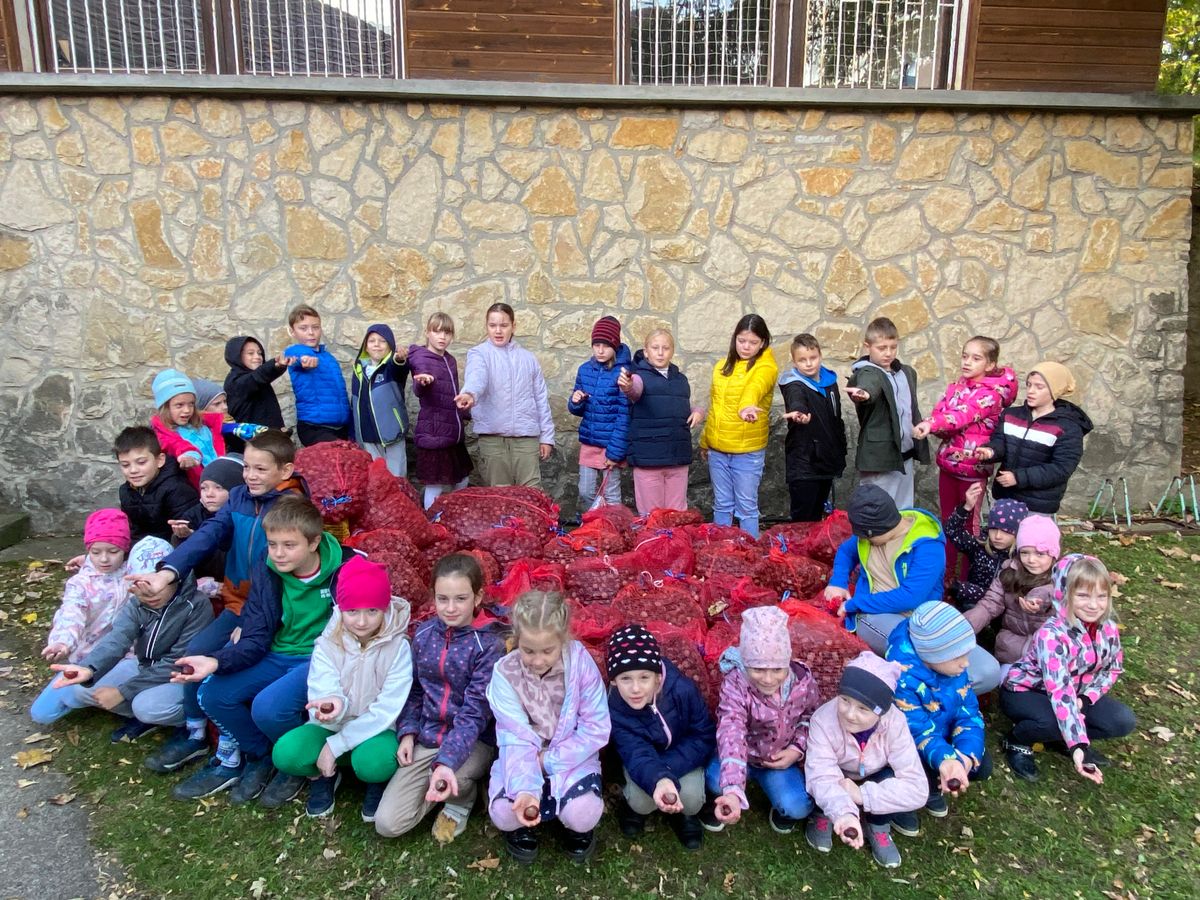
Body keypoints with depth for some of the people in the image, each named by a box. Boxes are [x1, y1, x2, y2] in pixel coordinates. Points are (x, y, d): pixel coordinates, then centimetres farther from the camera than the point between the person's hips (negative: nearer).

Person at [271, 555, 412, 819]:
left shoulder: (398, 647, -16)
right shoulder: (327, 644, -8)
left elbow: (388, 708, -18)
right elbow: (321, 693, -16)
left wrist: (336, 745, -21)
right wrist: (333, 704, -42)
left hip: (375, 729, -2)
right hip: (333, 725, 3)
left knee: (375, 762, -36)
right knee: (285, 753, -26)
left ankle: (377, 783, 3)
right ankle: (323, 775, 9)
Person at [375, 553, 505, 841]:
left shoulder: (489, 643, -17)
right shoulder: (424, 633, -1)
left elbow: (476, 709, -21)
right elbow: (414, 689, 11)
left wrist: (447, 761, -33)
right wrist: (408, 732, -3)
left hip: (474, 739, -4)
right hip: (427, 737, 4)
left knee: (452, 779, -37)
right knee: (387, 823, -7)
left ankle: (462, 799, 1)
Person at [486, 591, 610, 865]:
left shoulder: (581, 662, -19)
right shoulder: (505, 673, -18)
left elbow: (597, 728, -14)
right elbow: (517, 741, -20)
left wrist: (550, 760, -18)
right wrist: (525, 790, -37)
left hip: (572, 756, 0)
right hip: (524, 757, 1)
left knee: (583, 813, -28)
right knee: (503, 812, -27)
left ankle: (577, 826, 12)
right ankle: (522, 824, 12)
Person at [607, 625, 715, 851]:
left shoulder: (683, 690, -32)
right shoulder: (614, 708, -30)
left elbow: (705, 738, -22)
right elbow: (637, 755, -38)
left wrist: (667, 767, -33)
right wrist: (659, 780, -61)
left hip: (682, 757, 0)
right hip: (646, 755, 0)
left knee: (690, 799, -26)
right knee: (642, 802, -26)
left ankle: (683, 812, 11)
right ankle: (631, 803, 11)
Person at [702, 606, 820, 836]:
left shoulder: (803, 680, -20)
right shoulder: (734, 685, -32)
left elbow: (812, 715, 4)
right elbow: (731, 735, -47)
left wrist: (797, 748, -13)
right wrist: (732, 790, -61)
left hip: (780, 759, 2)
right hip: (745, 756, -2)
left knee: (798, 807, -24)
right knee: (718, 779, -34)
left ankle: (782, 806, 15)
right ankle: (717, 798, 5)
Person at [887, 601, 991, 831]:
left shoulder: (954, 669, -14)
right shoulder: (903, 679, -35)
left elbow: (969, 714, -14)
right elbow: (918, 732, -34)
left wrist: (966, 756, -32)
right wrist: (944, 760, -54)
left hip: (941, 735, 6)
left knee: (981, 764, -6)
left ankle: (931, 786, 20)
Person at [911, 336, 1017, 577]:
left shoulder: (992, 393, -13)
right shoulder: (956, 386, 9)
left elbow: (964, 414, -30)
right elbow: (938, 412, 3)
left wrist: (931, 424, -45)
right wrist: (926, 426, -21)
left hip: (973, 467, -6)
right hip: (947, 462, 6)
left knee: (969, 523, 3)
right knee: (947, 520, 15)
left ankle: (968, 575, 15)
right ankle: (946, 570, 28)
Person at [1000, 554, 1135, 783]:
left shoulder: (1108, 627, -12)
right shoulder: (1052, 635, -33)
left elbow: (1113, 668, 4)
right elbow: (1060, 693, -39)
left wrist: (1086, 699, -15)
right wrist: (1078, 745, -46)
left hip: (1077, 692, 7)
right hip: (1024, 690, -7)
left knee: (1124, 721, -12)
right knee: (1055, 722, -36)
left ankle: (1066, 739, 8)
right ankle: (1018, 741, -4)